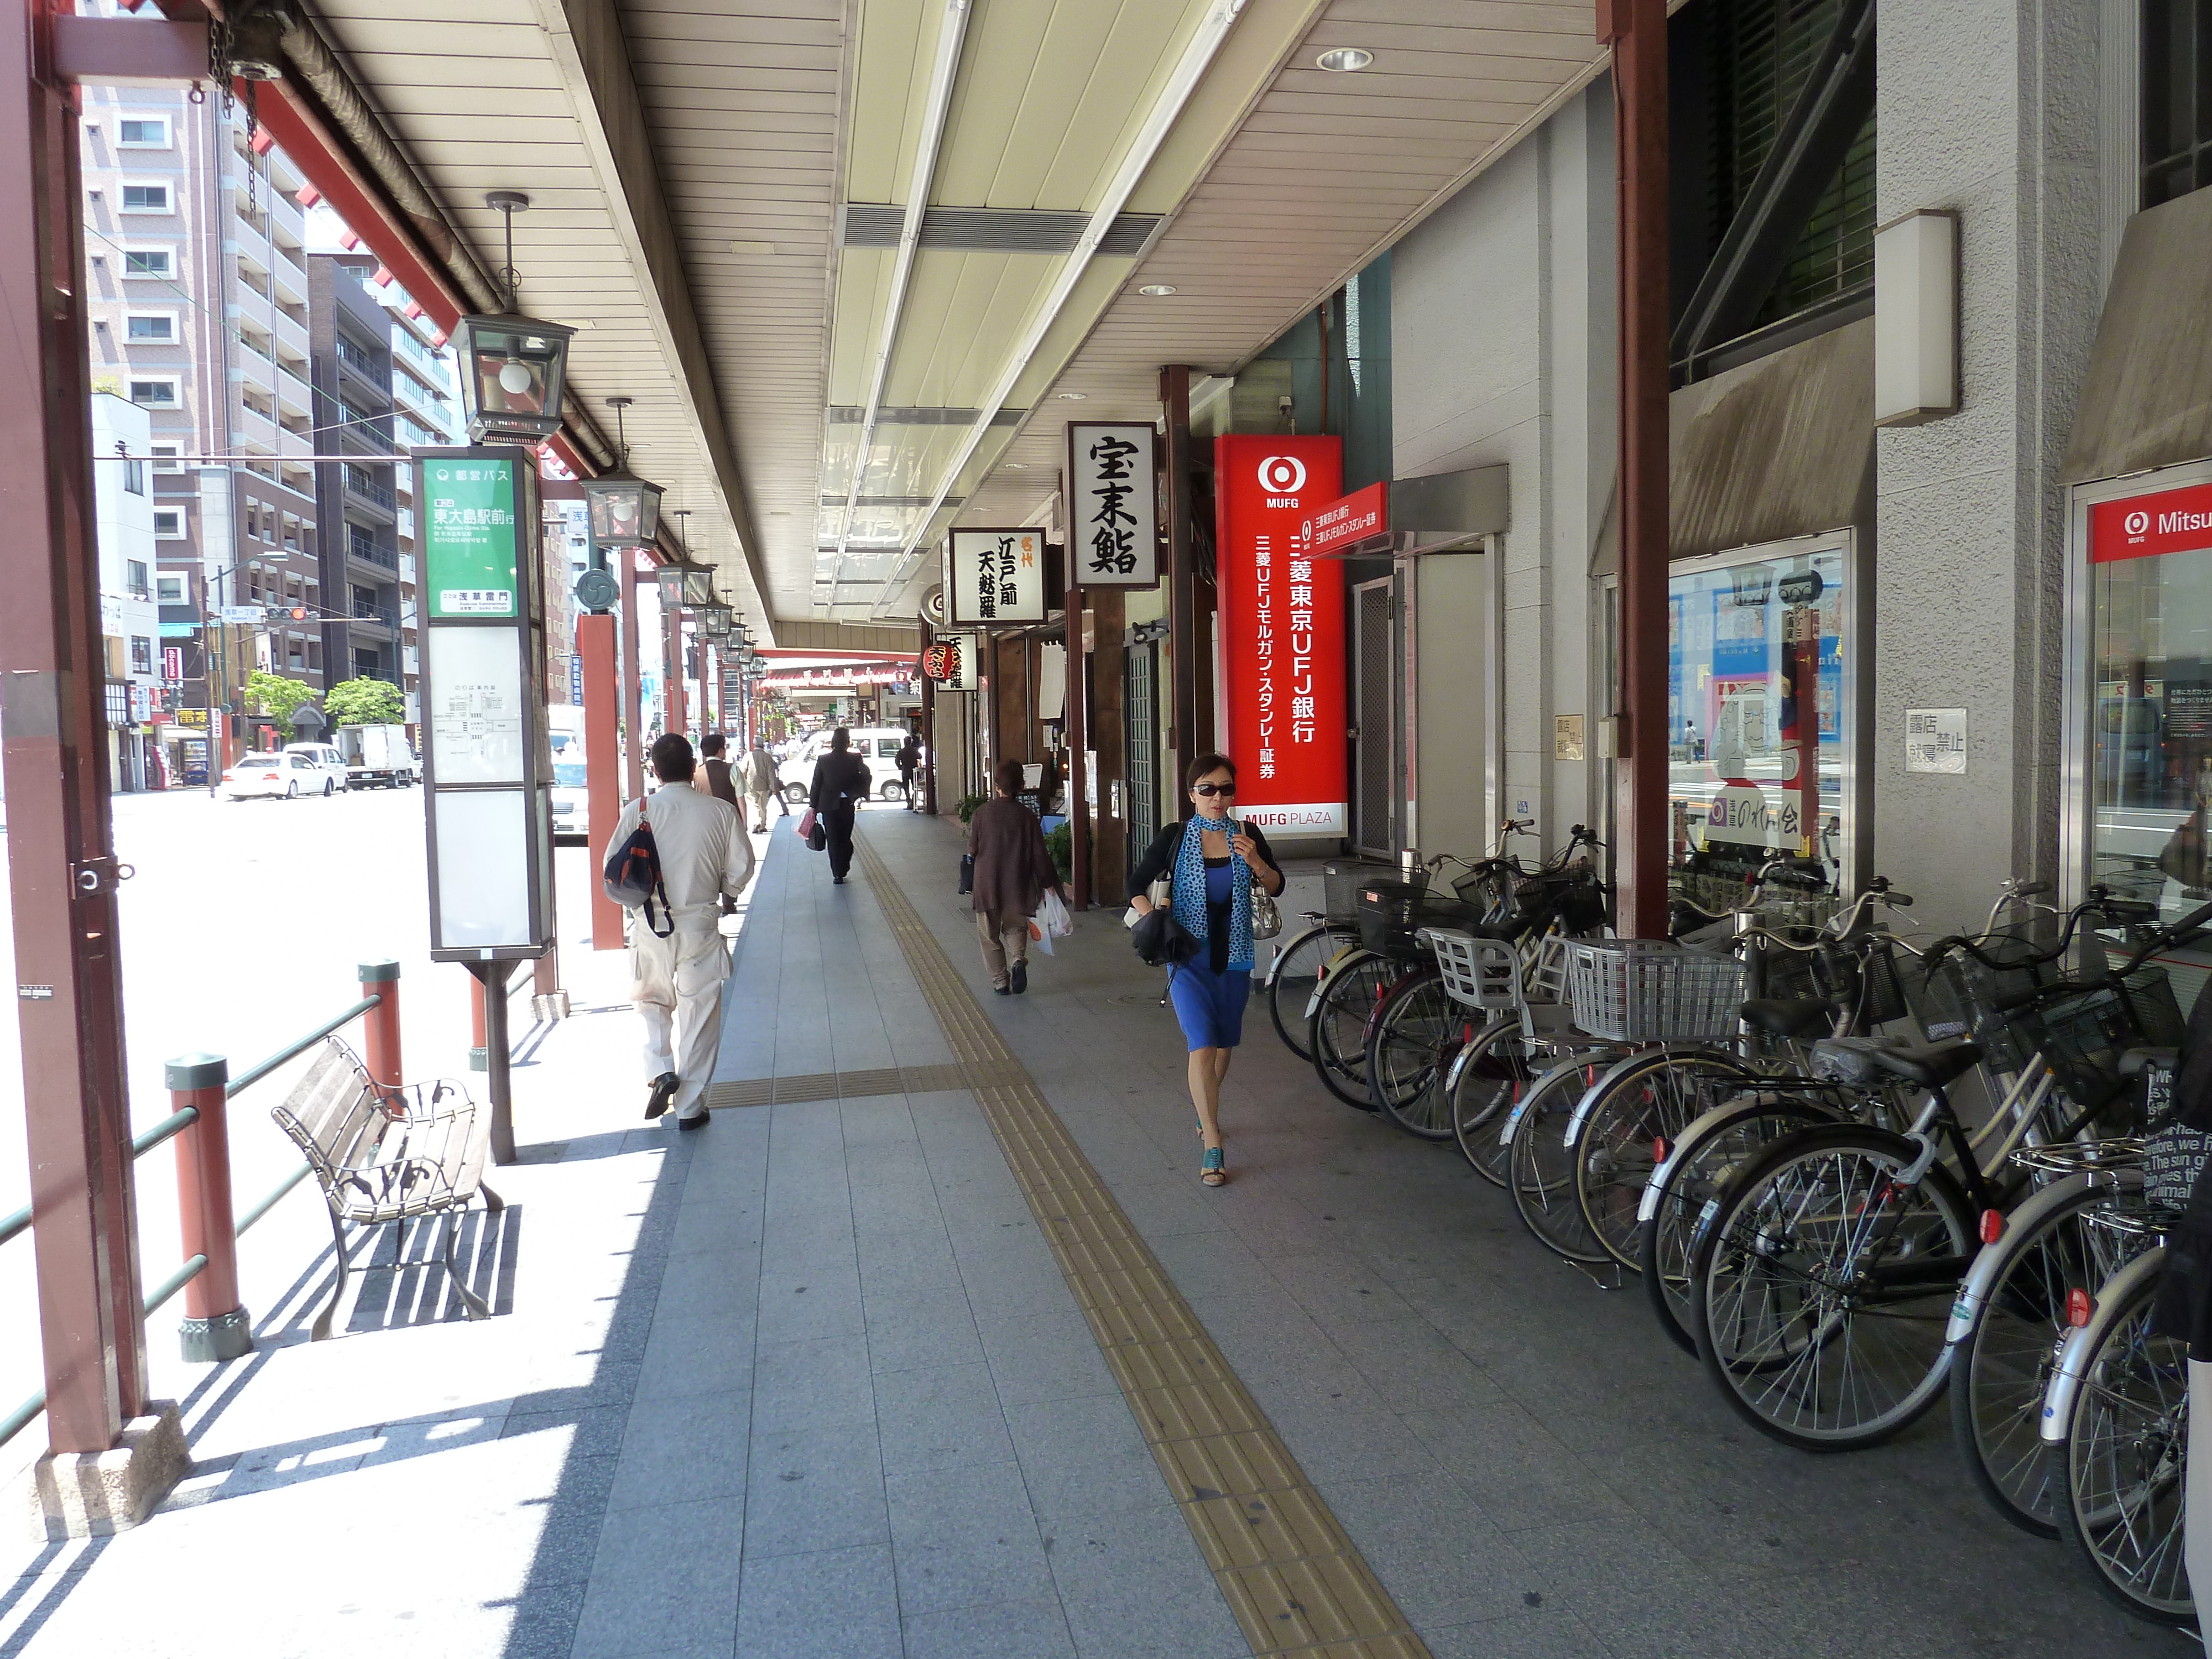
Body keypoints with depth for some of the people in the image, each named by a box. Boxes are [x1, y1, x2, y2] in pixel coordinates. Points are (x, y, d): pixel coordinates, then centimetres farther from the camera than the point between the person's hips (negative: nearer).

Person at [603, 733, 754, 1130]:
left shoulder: (637, 811, -8)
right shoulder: (720, 811, -7)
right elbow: (741, 868, -4)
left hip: (650, 926, 1)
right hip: (699, 926, 0)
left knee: (651, 1002, 24)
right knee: (698, 1015, 10)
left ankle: (659, 1070, 5)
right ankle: (689, 1108, 15)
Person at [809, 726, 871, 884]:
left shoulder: (823, 760, -5)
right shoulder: (855, 759, -7)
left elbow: (816, 785, -3)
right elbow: (866, 776, -16)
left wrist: (813, 806, 3)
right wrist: (861, 796, -2)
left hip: (829, 806, 0)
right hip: (847, 805, 0)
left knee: (833, 841, 6)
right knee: (845, 839, 16)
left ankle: (838, 874, 4)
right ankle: (842, 871, 14)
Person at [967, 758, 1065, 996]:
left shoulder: (982, 813, -8)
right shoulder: (1026, 815, -6)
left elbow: (972, 850, -2)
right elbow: (1039, 854, -3)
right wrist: (1048, 883, 6)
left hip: (987, 885, -1)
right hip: (1018, 886, 1)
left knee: (990, 935, 12)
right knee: (1016, 928, 19)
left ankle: (1000, 982, 9)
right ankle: (1018, 960, -8)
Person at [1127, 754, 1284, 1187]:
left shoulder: (1247, 836, 1)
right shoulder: (1174, 838, -5)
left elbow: (1276, 888, 4)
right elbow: (1136, 885, 2)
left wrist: (1255, 862, -16)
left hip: (1234, 954, 3)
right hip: (1190, 954, -3)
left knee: (1224, 1043, 16)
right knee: (1202, 1045, -13)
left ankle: (1204, 1109, 42)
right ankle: (1213, 1148, -12)